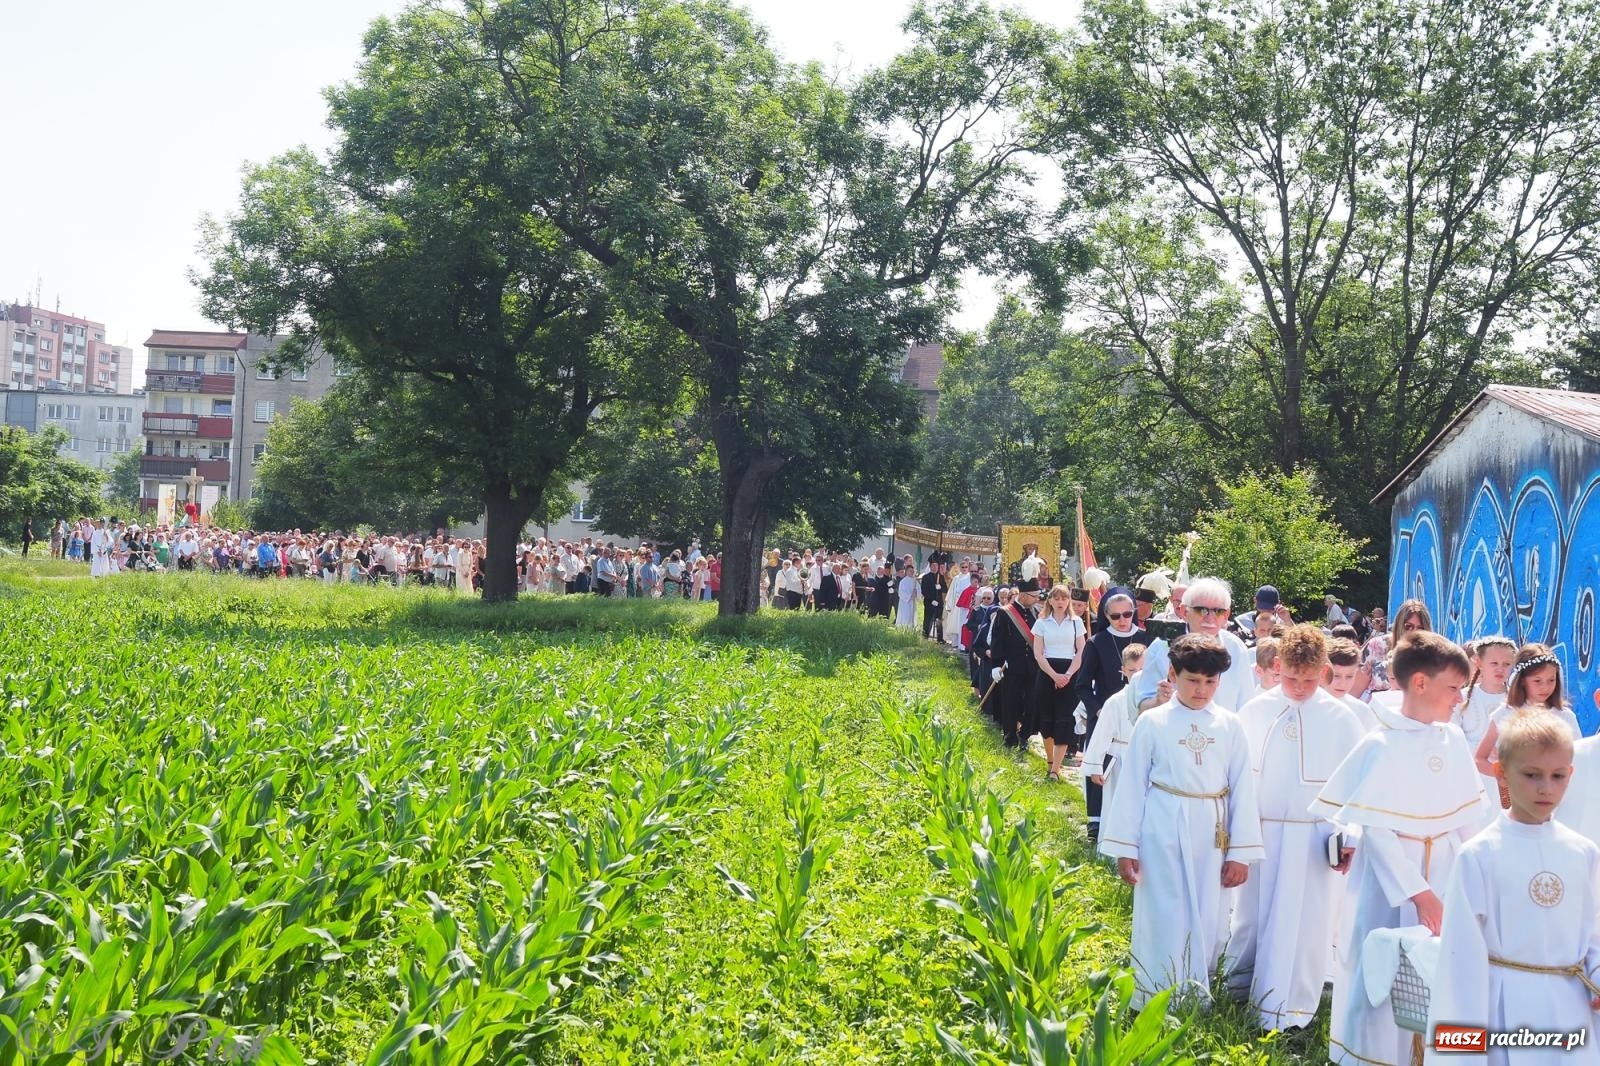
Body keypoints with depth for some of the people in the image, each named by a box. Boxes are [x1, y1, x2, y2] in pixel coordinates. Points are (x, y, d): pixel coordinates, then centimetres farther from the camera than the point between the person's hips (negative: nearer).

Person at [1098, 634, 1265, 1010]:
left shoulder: (1230, 726, 2)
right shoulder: (1152, 722, -3)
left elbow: (1243, 788, 4)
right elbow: (1132, 785, 0)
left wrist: (1241, 852, 1)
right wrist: (1125, 848, -1)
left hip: (1213, 838, 2)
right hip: (1163, 836, -2)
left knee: (1209, 924, 8)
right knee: (1164, 921, 3)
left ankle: (1197, 1000, 23)